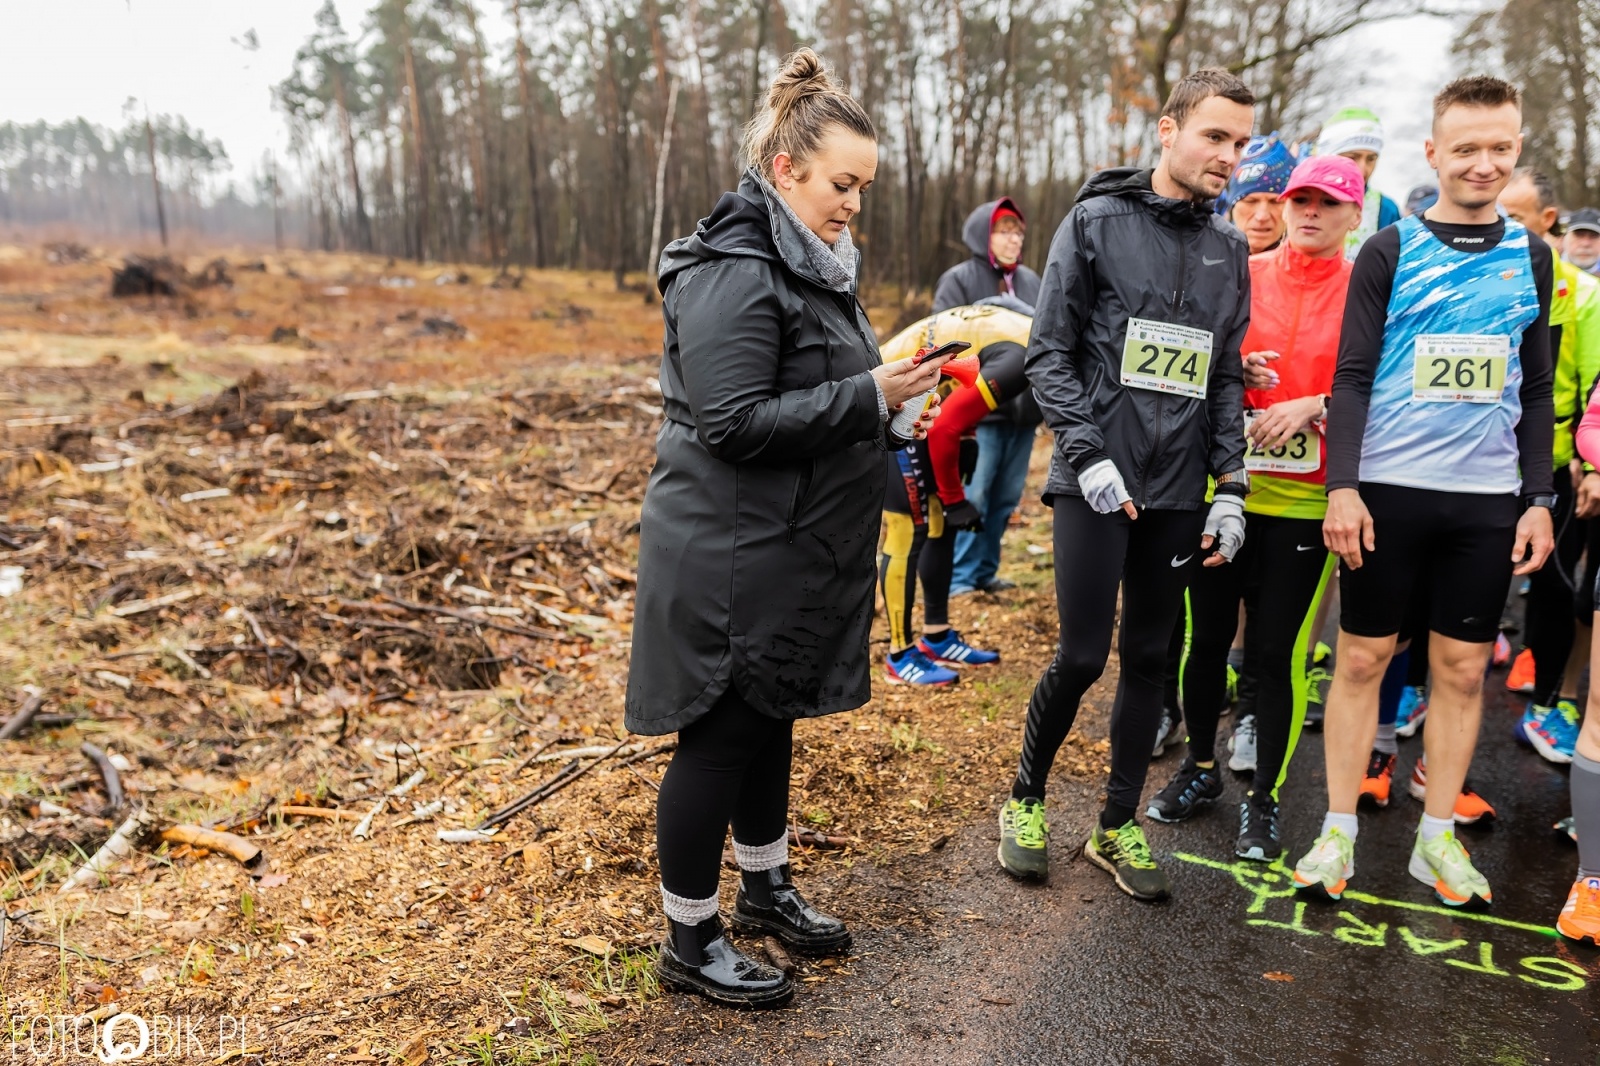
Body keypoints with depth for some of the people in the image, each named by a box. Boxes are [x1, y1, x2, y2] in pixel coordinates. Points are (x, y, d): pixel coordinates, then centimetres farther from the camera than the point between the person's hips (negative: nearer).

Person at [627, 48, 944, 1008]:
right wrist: (868, 396, -24)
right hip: (732, 557, -9)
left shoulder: (810, 261, 13)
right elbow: (734, 421, -25)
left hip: (789, 550, 10)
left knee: (772, 718, 20)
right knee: (720, 734, 3)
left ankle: (767, 888, 39)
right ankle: (691, 941, 20)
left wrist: (888, 405, 8)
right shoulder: (735, 271, -19)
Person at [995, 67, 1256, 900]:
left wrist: (1231, 489, 6)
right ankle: (1025, 799, 20)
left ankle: (1119, 826, 23)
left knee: (1149, 659, 9)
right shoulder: (1097, 221, -1)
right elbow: (1049, 353, -5)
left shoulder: (1229, 251, 14)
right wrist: (1088, 454, -15)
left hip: (1177, 491, 5)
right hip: (1097, 481, -5)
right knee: (1083, 654, -4)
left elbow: (1226, 379, 15)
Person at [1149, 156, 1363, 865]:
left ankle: (1264, 799, 17)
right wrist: (1233, 369, -6)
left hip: (1305, 501, -2)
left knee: (1279, 652, 0)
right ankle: (1200, 766, 30)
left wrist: (1314, 406, -16)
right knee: (1206, 634, 9)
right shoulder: (1245, 275, 7)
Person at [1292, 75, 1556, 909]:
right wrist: (1342, 487, -13)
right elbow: (1351, 376, -4)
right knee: (1362, 657, 2)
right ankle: (1338, 832, 14)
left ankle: (1437, 838, 22)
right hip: (1388, 489, -3)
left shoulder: (1529, 257, 11)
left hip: (1488, 497, 3)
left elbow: (1537, 388, 13)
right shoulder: (1390, 250, 0)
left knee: (1463, 668, 8)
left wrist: (1539, 497, 6)